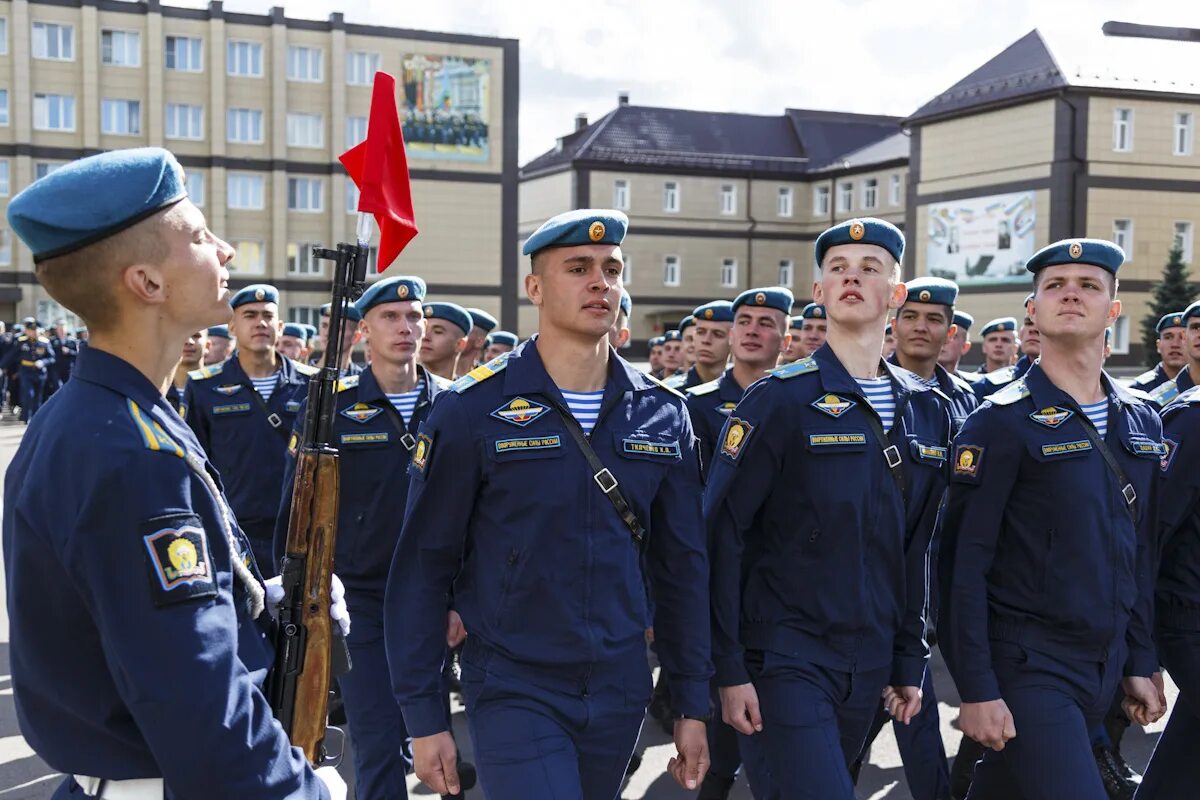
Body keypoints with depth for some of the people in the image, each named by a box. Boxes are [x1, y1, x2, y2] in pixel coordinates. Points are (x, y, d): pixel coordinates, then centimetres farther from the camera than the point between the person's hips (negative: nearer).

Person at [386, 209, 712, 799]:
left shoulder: (662, 414, 2)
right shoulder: (473, 409, -10)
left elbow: (682, 566, 6)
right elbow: (423, 567, -7)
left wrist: (692, 704, 5)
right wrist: (423, 715, -7)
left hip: (620, 694, 4)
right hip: (514, 693, -4)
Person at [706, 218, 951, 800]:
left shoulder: (926, 411, 8)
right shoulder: (780, 399, -9)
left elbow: (914, 549, 13)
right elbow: (720, 536, -12)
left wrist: (908, 662, 12)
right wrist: (729, 669, -15)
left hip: (869, 664, 6)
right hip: (786, 659, -5)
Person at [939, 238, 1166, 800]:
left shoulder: (1142, 423, 8)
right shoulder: (1002, 421, -11)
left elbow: (1142, 555, 14)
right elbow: (964, 562, -14)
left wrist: (1140, 662, 12)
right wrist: (976, 689, -16)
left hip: (1106, 665, 6)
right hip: (1029, 667, -6)